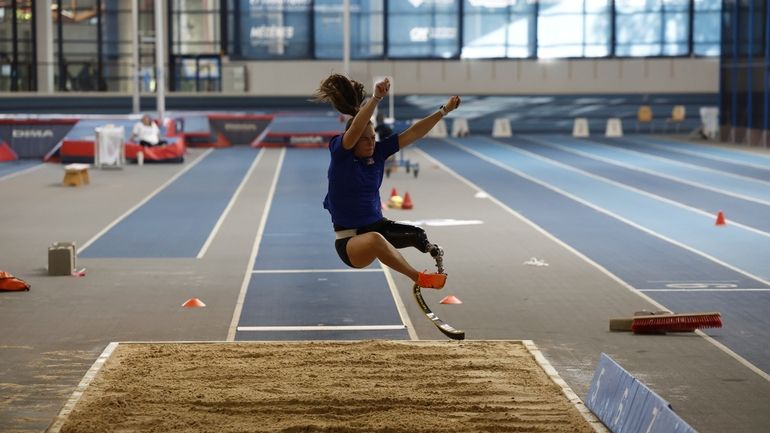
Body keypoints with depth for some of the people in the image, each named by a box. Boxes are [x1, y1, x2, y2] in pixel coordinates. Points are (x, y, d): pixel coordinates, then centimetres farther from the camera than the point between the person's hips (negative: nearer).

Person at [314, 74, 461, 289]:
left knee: (418, 235, -22)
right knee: (374, 239, -40)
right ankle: (420, 279, -37)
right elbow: (355, 129, -33)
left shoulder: (378, 152, 0)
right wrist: (376, 98, -45)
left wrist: (444, 110, -6)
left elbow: (413, 133, 0)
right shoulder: (340, 153, -13)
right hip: (350, 239, -6)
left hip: (378, 226, 6)